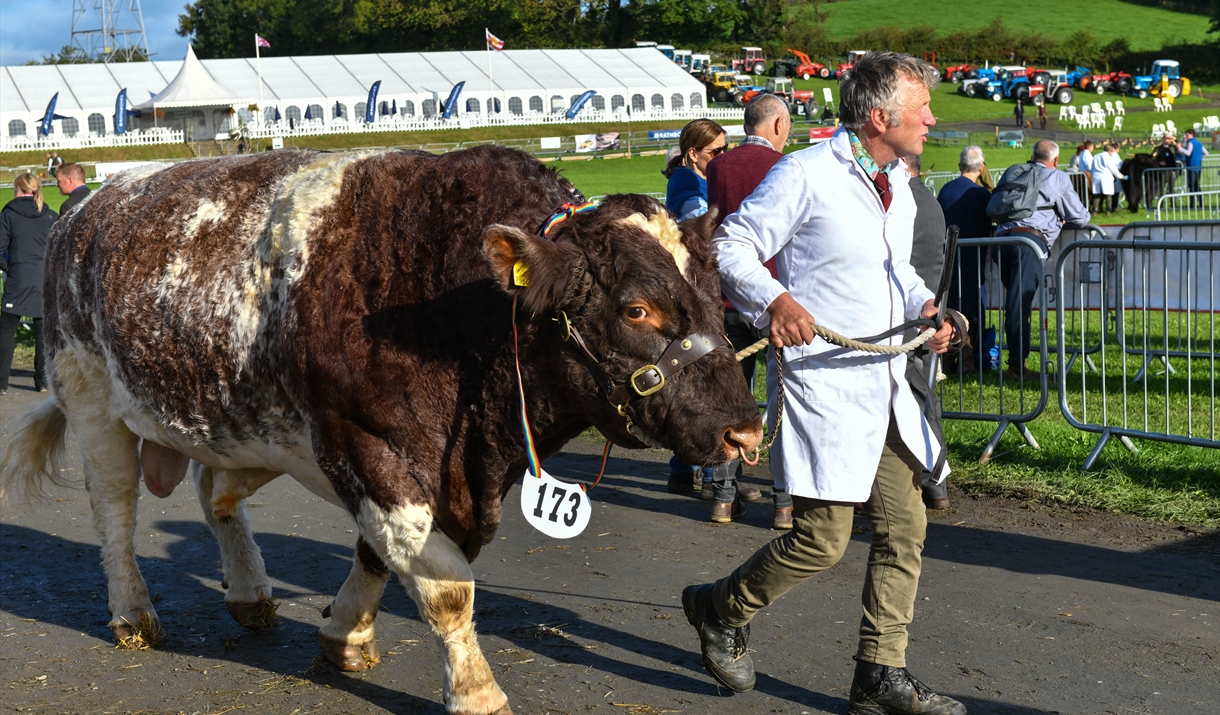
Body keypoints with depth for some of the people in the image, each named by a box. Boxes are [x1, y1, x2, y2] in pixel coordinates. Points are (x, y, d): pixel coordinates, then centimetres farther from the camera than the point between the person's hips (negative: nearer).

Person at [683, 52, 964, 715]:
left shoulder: (897, 184, 14)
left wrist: (923, 306, 6)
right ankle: (722, 609, 20)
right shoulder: (806, 174, -12)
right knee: (822, 540, -6)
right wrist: (772, 300, -29)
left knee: (903, 529, 7)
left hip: (887, 387, 8)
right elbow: (731, 246, -11)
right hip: (823, 383, -8)